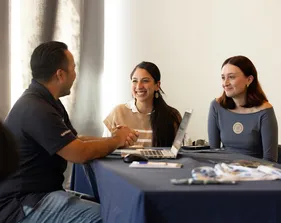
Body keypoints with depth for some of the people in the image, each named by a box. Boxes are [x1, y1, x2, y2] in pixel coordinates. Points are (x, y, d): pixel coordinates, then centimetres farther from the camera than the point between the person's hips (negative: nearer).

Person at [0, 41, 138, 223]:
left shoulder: (47, 101, 13)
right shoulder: (36, 109, -22)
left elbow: (74, 141, 15)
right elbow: (81, 153, -23)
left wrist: (113, 139, -1)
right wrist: (117, 140, -6)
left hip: (41, 192, 11)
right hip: (21, 205, -10)